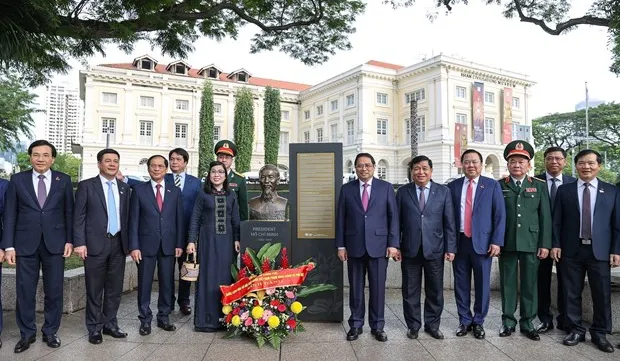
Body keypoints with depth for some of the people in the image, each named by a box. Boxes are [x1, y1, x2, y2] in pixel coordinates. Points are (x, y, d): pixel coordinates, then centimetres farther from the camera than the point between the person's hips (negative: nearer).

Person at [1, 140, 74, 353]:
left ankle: (50, 332, 23)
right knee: (25, 291, 7)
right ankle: (27, 333, 24)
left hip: (54, 243, 0)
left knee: (54, 291, 7)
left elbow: (69, 212, 5)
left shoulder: (63, 180, 3)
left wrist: (69, 240, -1)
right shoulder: (17, 180, 3)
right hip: (25, 244, 0)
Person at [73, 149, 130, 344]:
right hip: (95, 243, -4)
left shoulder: (124, 187, 11)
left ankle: (110, 324, 23)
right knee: (94, 289, 5)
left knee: (115, 288, 10)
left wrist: (128, 242, 7)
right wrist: (79, 242, -12)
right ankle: (94, 328, 18)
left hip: (118, 243, 4)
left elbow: (126, 216, 11)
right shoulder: (86, 185, -1)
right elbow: (79, 216, -4)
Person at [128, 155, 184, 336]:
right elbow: (133, 220, -1)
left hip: (168, 245, 2)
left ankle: (163, 317, 24)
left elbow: (179, 219, 6)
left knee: (167, 283, 9)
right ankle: (145, 320, 20)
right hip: (146, 244, -2)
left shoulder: (175, 191, 7)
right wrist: (134, 246, -7)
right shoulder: (139, 190, 1)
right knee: (144, 284, 6)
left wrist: (179, 244, 1)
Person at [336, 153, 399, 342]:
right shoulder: (346, 189, 5)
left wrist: (393, 243, -5)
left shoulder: (386, 187, 3)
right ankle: (356, 324, 22)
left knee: (378, 287, 6)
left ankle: (377, 326, 20)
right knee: (356, 287, 9)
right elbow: (340, 218, 5)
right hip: (354, 245, 1)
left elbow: (393, 217, 1)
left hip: (378, 245, -1)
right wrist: (341, 245, 1)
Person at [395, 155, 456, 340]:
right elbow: (397, 221, 3)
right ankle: (413, 325, 25)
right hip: (410, 250, 0)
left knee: (435, 291, 11)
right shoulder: (403, 192, 3)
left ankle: (432, 325, 28)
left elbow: (449, 222, 2)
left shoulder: (443, 191, 3)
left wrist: (450, 248, -3)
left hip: (435, 249, 0)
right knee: (410, 291, 9)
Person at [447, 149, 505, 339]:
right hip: (459, 241, 2)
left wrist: (496, 241, -7)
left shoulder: (492, 185, 3)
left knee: (482, 284, 6)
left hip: (482, 242, -1)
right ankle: (464, 320, 23)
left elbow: (500, 215, 0)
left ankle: (479, 322, 22)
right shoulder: (452, 186, 7)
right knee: (461, 284, 8)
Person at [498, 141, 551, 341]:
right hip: (506, 243, 0)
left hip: (531, 243, 1)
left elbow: (545, 217, 3)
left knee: (530, 283, 7)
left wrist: (545, 244, -2)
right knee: (507, 283, 7)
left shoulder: (539, 186, 6)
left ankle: (527, 323, 20)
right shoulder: (498, 186, 3)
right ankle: (508, 321, 18)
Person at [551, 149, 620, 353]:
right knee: (571, 293, 7)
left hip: (600, 251, 0)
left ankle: (600, 333, 22)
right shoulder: (564, 190, 5)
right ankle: (576, 330, 20)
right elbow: (557, 221, 4)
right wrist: (556, 244, -3)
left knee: (602, 294, 6)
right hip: (571, 250, 0)